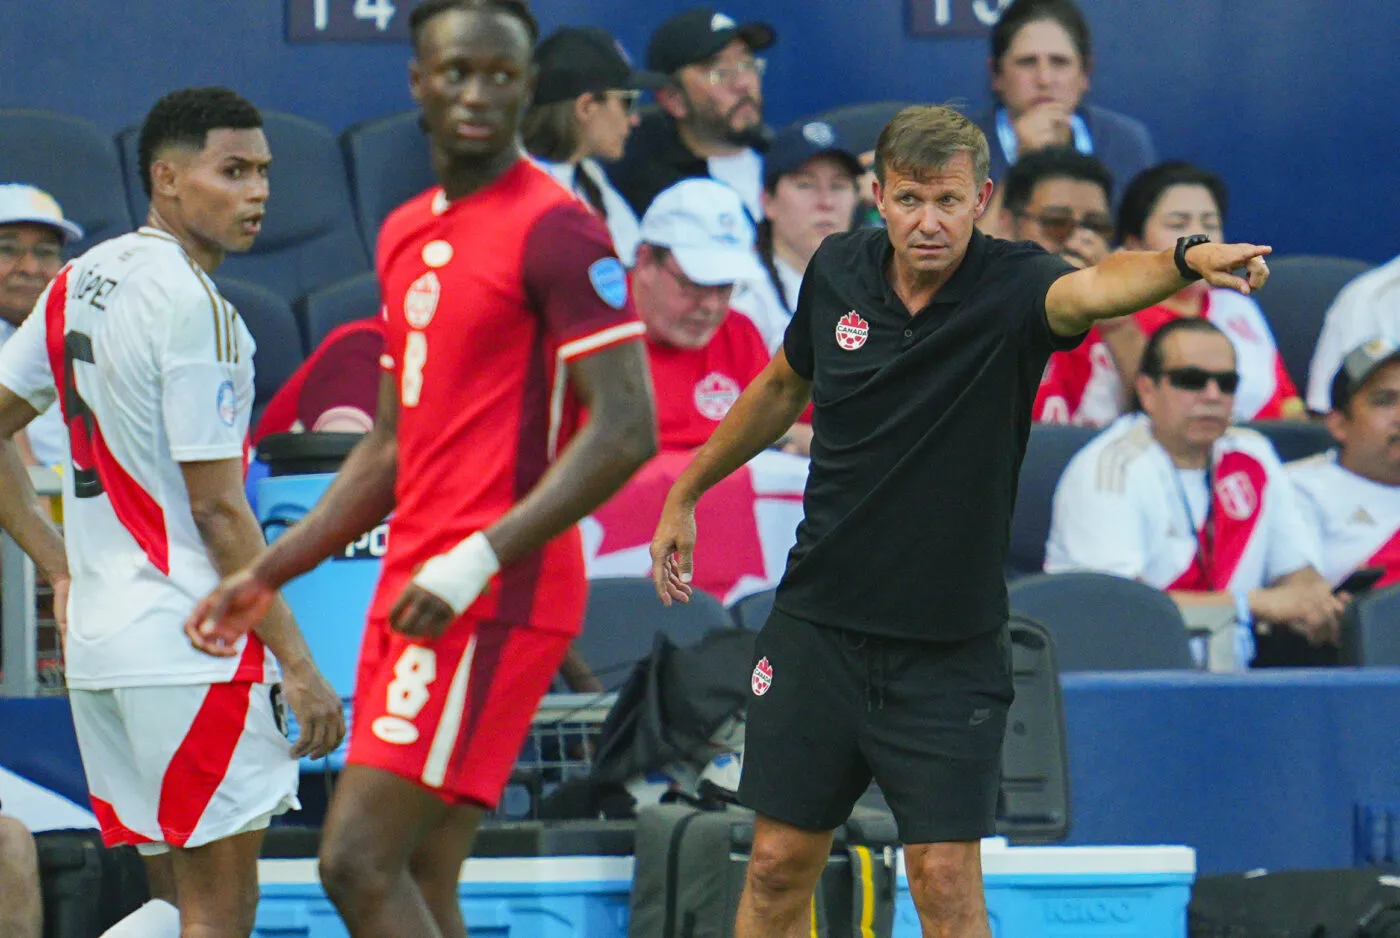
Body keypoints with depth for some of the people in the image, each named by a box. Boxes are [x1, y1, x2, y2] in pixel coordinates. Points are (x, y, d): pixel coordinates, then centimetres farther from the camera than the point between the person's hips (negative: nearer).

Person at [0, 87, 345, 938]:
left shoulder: (80, 283, 12)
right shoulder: (196, 309, -15)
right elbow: (217, 509, -16)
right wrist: (296, 662, -13)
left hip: (96, 638, 9)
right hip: (191, 644, -9)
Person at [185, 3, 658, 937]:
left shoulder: (556, 230, -10)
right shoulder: (408, 235, 18)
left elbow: (627, 430, -17)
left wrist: (475, 563, -23)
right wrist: (267, 575, 20)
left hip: (496, 595, -9)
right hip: (415, 592, 9)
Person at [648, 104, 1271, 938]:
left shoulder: (1012, 286, -15)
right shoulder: (839, 271, -1)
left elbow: (1094, 289, -39)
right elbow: (782, 387, 19)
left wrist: (1186, 260, -61)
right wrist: (686, 494, 27)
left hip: (949, 651, -3)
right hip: (819, 625, 3)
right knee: (780, 867, 7)